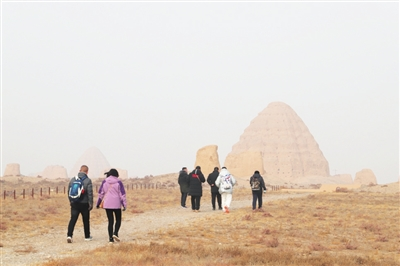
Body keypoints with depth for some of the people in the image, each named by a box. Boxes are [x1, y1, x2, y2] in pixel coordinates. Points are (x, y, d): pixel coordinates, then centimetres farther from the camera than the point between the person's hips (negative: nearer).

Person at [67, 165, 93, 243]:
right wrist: (91, 204, -4)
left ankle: (69, 235, -17)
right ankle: (87, 236, 22)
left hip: (74, 204, 2)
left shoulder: (73, 179, 5)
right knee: (86, 220, 12)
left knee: (73, 220, -1)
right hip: (84, 204, -2)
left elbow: (69, 191, 11)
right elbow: (90, 193, -11)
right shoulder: (88, 180, -8)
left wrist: (71, 201, 21)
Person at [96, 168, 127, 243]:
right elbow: (122, 194, -7)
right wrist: (124, 205, -6)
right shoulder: (118, 182, -4)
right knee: (118, 220, 13)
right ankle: (115, 233, -11)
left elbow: (100, 193, 5)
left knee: (110, 221, 7)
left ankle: (111, 238, 1)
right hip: (116, 204, -2)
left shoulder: (105, 182, 1)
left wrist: (98, 203, 15)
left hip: (107, 204, 2)